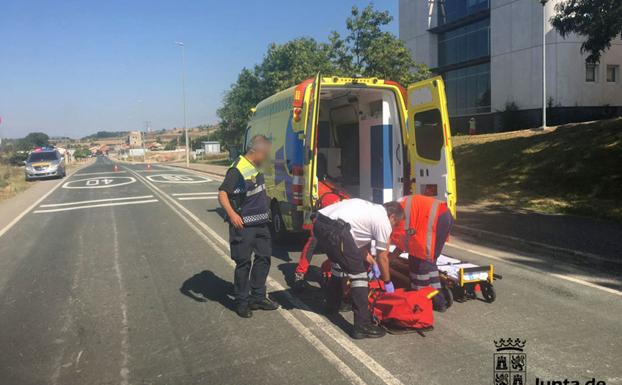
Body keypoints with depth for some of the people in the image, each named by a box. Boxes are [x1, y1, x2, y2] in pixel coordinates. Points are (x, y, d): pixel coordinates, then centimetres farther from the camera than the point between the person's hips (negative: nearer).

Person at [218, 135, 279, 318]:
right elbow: (222, 194, -23)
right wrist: (232, 214, -34)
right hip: (244, 226, -9)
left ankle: (258, 297, 27)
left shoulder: (255, 168, 10)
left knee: (263, 258, 14)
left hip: (261, 223, 9)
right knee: (244, 263, 0)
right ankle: (242, 302, 14)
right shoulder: (237, 170, -18)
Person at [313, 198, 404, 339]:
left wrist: (373, 263, 44)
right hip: (335, 229, -10)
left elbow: (359, 242, 36)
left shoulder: (371, 210, 31)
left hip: (318, 223, 10)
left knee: (339, 264, 32)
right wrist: (388, 282, 29)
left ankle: (332, 306, 49)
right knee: (359, 275, 2)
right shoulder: (384, 222, 8)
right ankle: (362, 326, 4)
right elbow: (383, 257, 15)